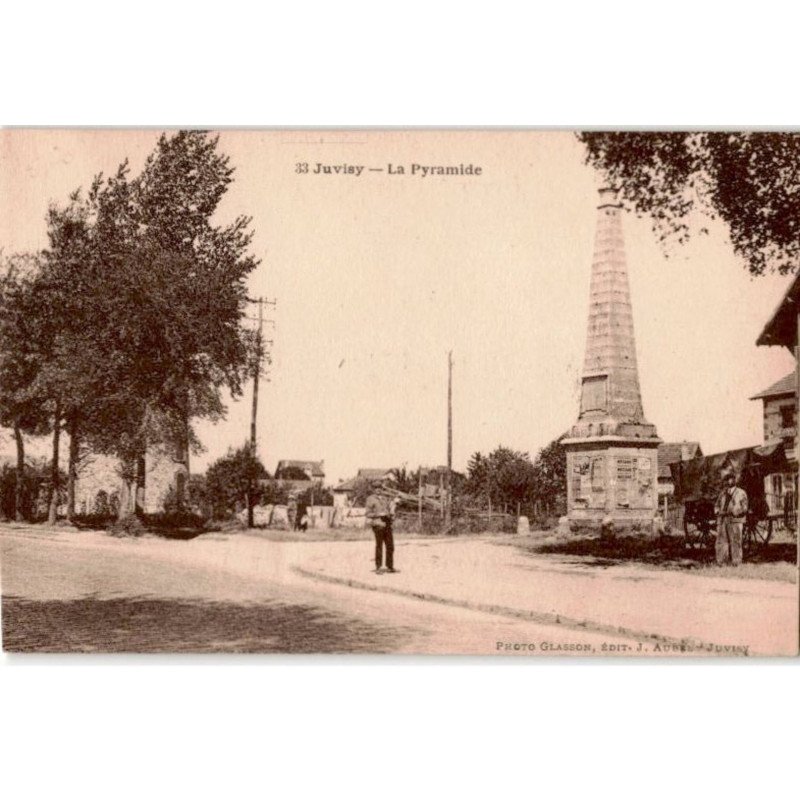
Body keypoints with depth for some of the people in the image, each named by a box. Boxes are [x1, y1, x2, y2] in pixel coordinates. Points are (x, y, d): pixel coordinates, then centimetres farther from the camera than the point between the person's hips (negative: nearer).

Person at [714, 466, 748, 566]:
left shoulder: (741, 493, 4)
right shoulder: (722, 493, 19)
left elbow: (743, 509, -3)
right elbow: (717, 507, 21)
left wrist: (732, 512, -15)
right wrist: (719, 512, -2)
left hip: (735, 521, -5)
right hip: (722, 522, 5)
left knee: (735, 543, -6)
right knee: (721, 543, 1)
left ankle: (736, 565, -3)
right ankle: (721, 564, 6)